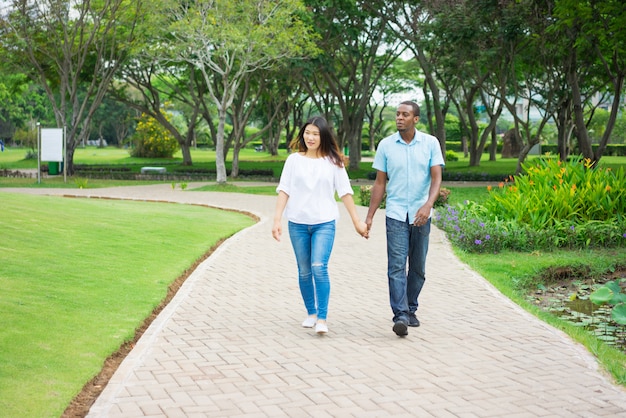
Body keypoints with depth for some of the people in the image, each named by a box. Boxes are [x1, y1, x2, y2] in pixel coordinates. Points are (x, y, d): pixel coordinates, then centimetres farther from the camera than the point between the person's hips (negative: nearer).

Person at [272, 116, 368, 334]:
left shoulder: (333, 162, 3)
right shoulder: (294, 160, 4)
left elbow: (345, 192, 4)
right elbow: (284, 191, 2)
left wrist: (356, 220, 2)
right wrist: (277, 220, -6)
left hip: (324, 223, -2)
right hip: (297, 223, 2)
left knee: (319, 268, -16)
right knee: (304, 271, 9)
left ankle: (322, 319, -12)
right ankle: (311, 313, 24)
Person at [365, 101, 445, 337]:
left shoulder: (430, 143, 1)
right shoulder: (386, 145, 2)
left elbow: (436, 178, -6)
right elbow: (380, 183, 7)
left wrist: (428, 205, -23)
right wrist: (369, 216, 4)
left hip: (421, 215, 1)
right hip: (396, 214, -1)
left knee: (418, 268, 9)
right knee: (397, 266, -11)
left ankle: (411, 310, 25)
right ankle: (400, 316, -14)